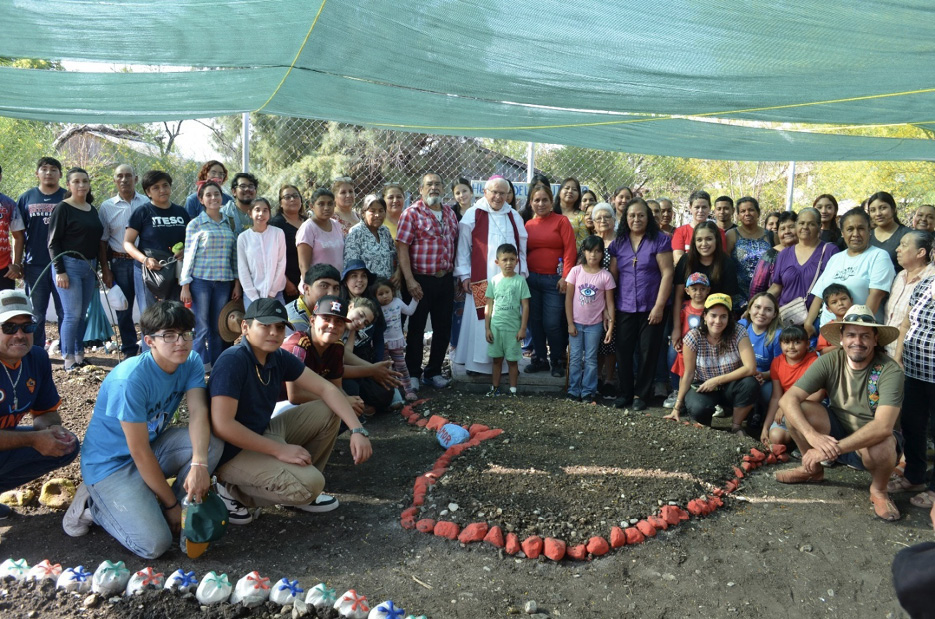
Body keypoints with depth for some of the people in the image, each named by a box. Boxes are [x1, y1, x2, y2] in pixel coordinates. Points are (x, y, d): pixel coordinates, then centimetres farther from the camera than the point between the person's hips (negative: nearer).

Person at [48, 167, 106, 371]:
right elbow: (53, 242, -8)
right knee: (72, 314, -7)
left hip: (89, 266, 6)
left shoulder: (92, 210, 13)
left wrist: (97, 268, 17)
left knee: (82, 314, 9)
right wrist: (59, 271, -15)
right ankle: (69, 360, 1)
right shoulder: (62, 208, -6)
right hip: (69, 265, -6)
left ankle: (80, 355, 18)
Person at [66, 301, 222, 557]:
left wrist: (199, 463, -38)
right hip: (111, 463, -6)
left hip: (154, 443, 7)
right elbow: (140, 452, -23)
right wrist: (172, 503, -17)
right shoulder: (130, 379, -27)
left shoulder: (191, 362, -7)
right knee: (155, 544, -20)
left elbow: (198, 413, -20)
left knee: (212, 442, -22)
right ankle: (93, 504, 5)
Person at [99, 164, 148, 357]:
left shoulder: (148, 203, 2)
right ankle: (129, 350, 20)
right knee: (123, 309, 9)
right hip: (119, 262, 2)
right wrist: (105, 270, 2)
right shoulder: (107, 207, 6)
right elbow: (102, 241, 7)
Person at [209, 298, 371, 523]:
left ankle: (299, 489, 8)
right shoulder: (232, 361, -23)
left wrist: (357, 430, -11)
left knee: (328, 412, 3)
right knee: (310, 484, -24)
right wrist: (279, 449, -24)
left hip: (263, 433, 8)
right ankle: (233, 491, -3)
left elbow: (326, 388, 0)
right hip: (233, 450, -8)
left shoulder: (279, 357, -1)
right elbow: (222, 425, -30)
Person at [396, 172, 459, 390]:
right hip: (421, 280, -5)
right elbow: (402, 247, -11)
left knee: (443, 328, 11)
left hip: (446, 279, 6)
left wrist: (457, 274, 10)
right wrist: (409, 280, -17)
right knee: (416, 328, 5)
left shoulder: (450, 213, 12)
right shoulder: (412, 213, -6)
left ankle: (434, 372, 25)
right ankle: (413, 373, 18)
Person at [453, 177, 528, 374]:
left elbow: (522, 247, 16)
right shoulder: (473, 215, 2)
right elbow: (463, 247, 0)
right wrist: (464, 274, -4)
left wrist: (522, 271, 9)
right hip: (481, 280, -3)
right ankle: (477, 363, 5)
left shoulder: (514, 216, 15)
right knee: (480, 321, -3)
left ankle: (507, 361, 13)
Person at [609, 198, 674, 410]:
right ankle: (624, 393, 16)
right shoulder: (618, 243, 8)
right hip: (625, 308, 3)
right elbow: (612, 276, 10)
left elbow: (667, 274, -8)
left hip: (652, 308, -3)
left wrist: (659, 306, -13)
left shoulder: (660, 240, -3)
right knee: (623, 351, 4)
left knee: (648, 352, 3)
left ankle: (641, 395, 15)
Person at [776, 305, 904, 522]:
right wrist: (813, 436, -38)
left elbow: (883, 426, -35)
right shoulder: (829, 361, -14)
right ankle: (813, 470, 6)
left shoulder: (890, 371, -22)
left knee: (881, 446, -38)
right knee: (797, 410, -21)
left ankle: (878, 490, -1)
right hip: (838, 431, 4)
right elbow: (788, 399, -22)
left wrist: (834, 448, -41)